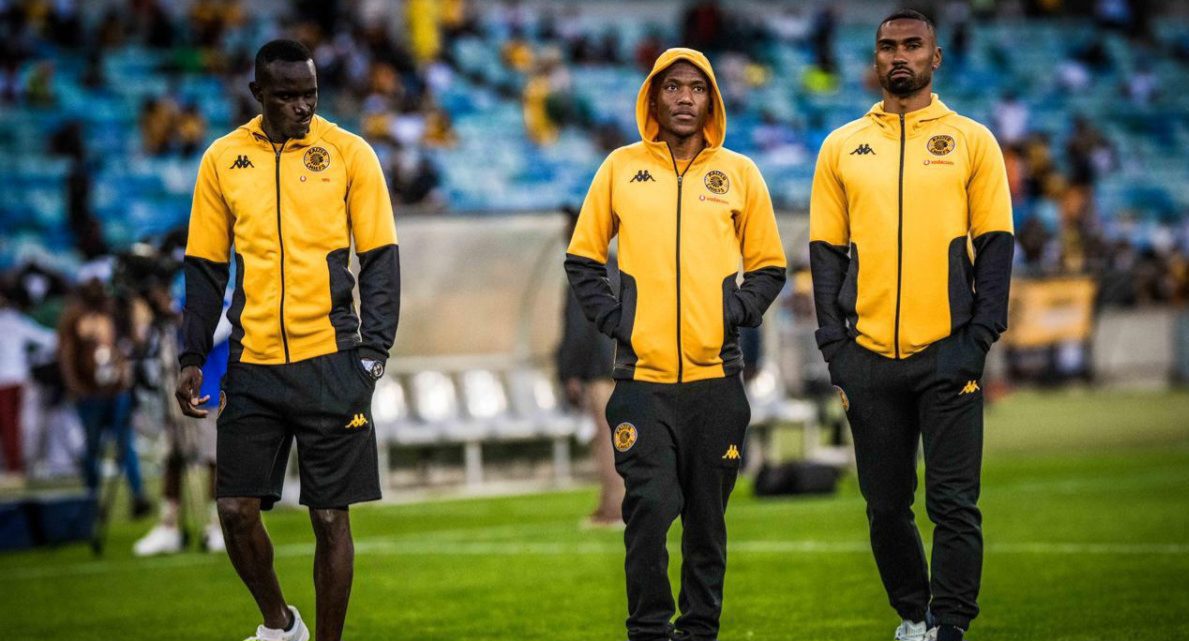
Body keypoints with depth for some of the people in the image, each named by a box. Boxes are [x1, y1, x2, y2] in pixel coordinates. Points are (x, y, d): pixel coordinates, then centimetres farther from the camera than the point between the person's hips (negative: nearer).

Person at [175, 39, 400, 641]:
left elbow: (380, 260, 3)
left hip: (330, 361, -2)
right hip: (252, 365, 2)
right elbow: (204, 269, 13)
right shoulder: (223, 160, 7)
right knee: (236, 510, -1)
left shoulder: (348, 153, 1)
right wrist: (192, 357, 6)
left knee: (330, 517, 0)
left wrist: (373, 349, -5)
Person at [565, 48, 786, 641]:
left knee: (708, 517, 5)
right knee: (649, 510, -9)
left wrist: (738, 314, -1)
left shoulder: (739, 173, 9)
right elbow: (582, 259, 13)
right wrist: (610, 318, 0)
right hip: (642, 375, -1)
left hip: (717, 376, 1)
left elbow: (768, 267, 15)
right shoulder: (621, 168, 8)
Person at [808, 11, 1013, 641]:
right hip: (869, 355, 2)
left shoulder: (971, 140, 5)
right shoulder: (842, 147, 10)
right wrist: (834, 342, 0)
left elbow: (995, 243, 3)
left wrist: (980, 335, -6)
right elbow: (825, 250, 9)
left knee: (954, 504, -6)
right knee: (886, 505, 7)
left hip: (947, 352, -2)